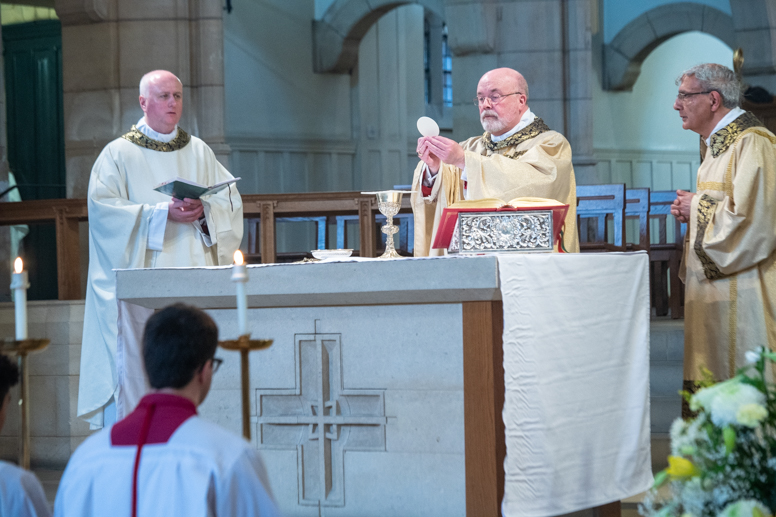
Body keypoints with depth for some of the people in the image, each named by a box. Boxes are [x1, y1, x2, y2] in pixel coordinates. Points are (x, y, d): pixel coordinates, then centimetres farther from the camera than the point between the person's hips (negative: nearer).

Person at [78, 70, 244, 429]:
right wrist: (163, 213, -16)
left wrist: (202, 210, -12)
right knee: (136, 361, -9)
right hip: (140, 278, -3)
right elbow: (103, 210, -8)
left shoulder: (199, 152, 16)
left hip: (194, 277, 3)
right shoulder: (118, 154, 4)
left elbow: (231, 202, 10)